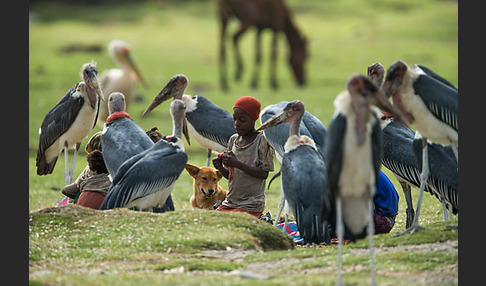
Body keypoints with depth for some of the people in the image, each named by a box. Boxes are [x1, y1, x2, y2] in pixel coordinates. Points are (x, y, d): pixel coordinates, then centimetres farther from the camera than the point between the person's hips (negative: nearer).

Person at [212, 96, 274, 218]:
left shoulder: (262, 140, -7)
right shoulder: (233, 140, 11)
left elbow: (264, 174, -14)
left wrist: (237, 163, -20)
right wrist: (220, 168, -6)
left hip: (251, 205, -7)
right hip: (229, 202, 7)